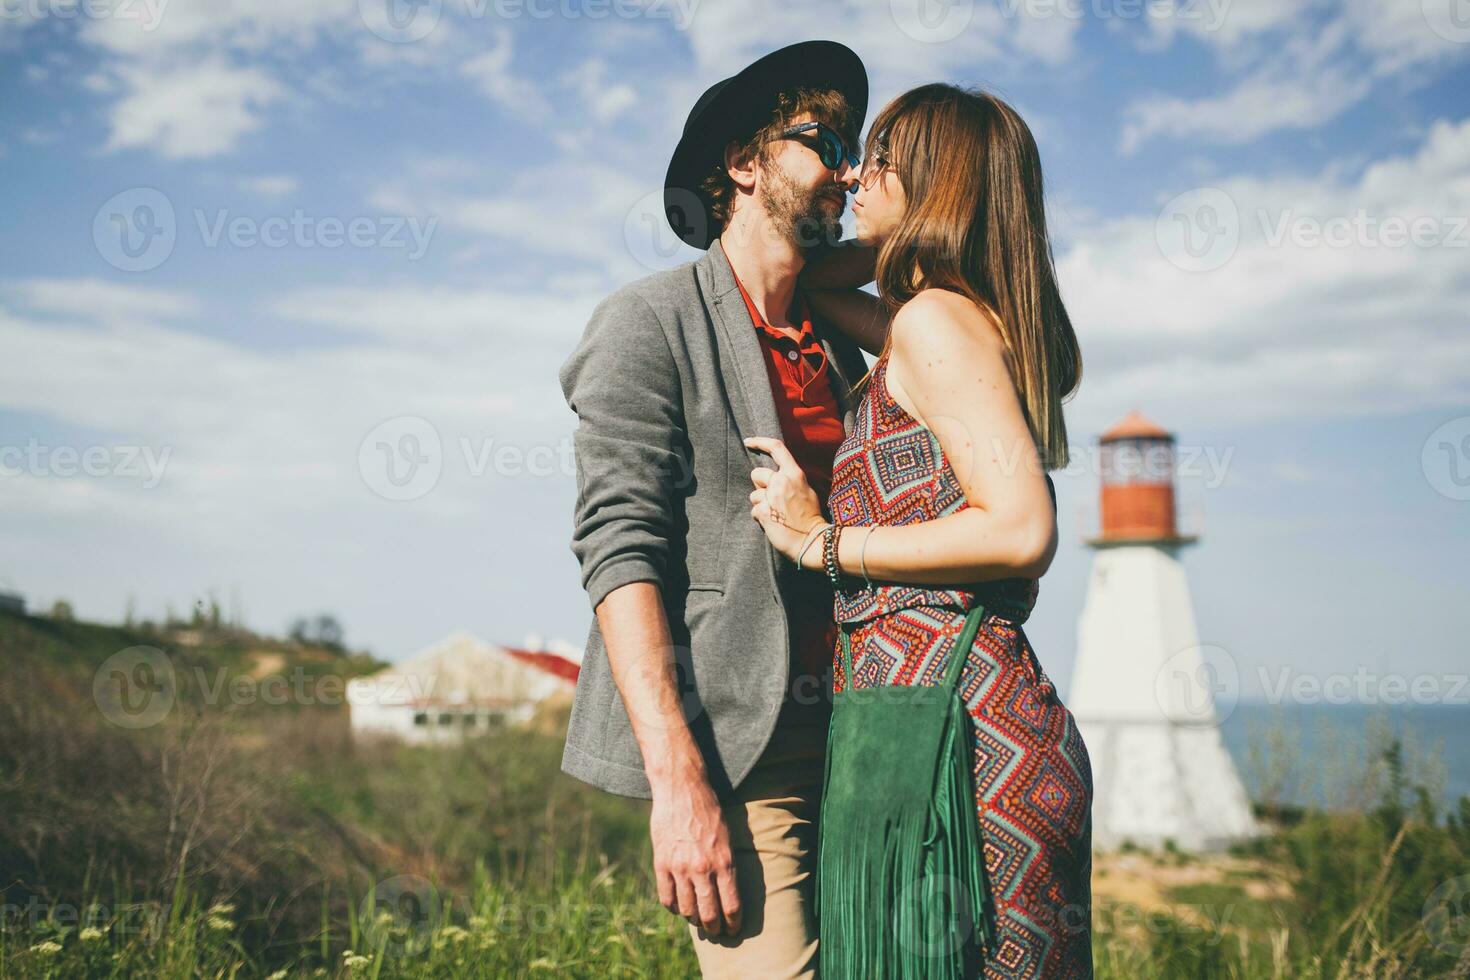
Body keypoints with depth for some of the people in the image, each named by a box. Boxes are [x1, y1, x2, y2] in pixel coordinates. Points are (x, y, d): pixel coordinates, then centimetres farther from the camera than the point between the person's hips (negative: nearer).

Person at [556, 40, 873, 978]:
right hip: (734, 748, -6)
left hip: (850, 740, 6)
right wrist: (678, 778, -20)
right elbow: (619, 546, -12)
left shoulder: (839, 347, 18)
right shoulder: (652, 322, -2)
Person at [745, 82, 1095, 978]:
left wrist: (824, 542, -11)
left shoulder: (937, 317, -8)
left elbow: (1022, 528, -19)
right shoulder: (973, 323, 20)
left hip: (952, 722, -9)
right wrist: (900, 244, 22)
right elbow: (810, 281, 35)